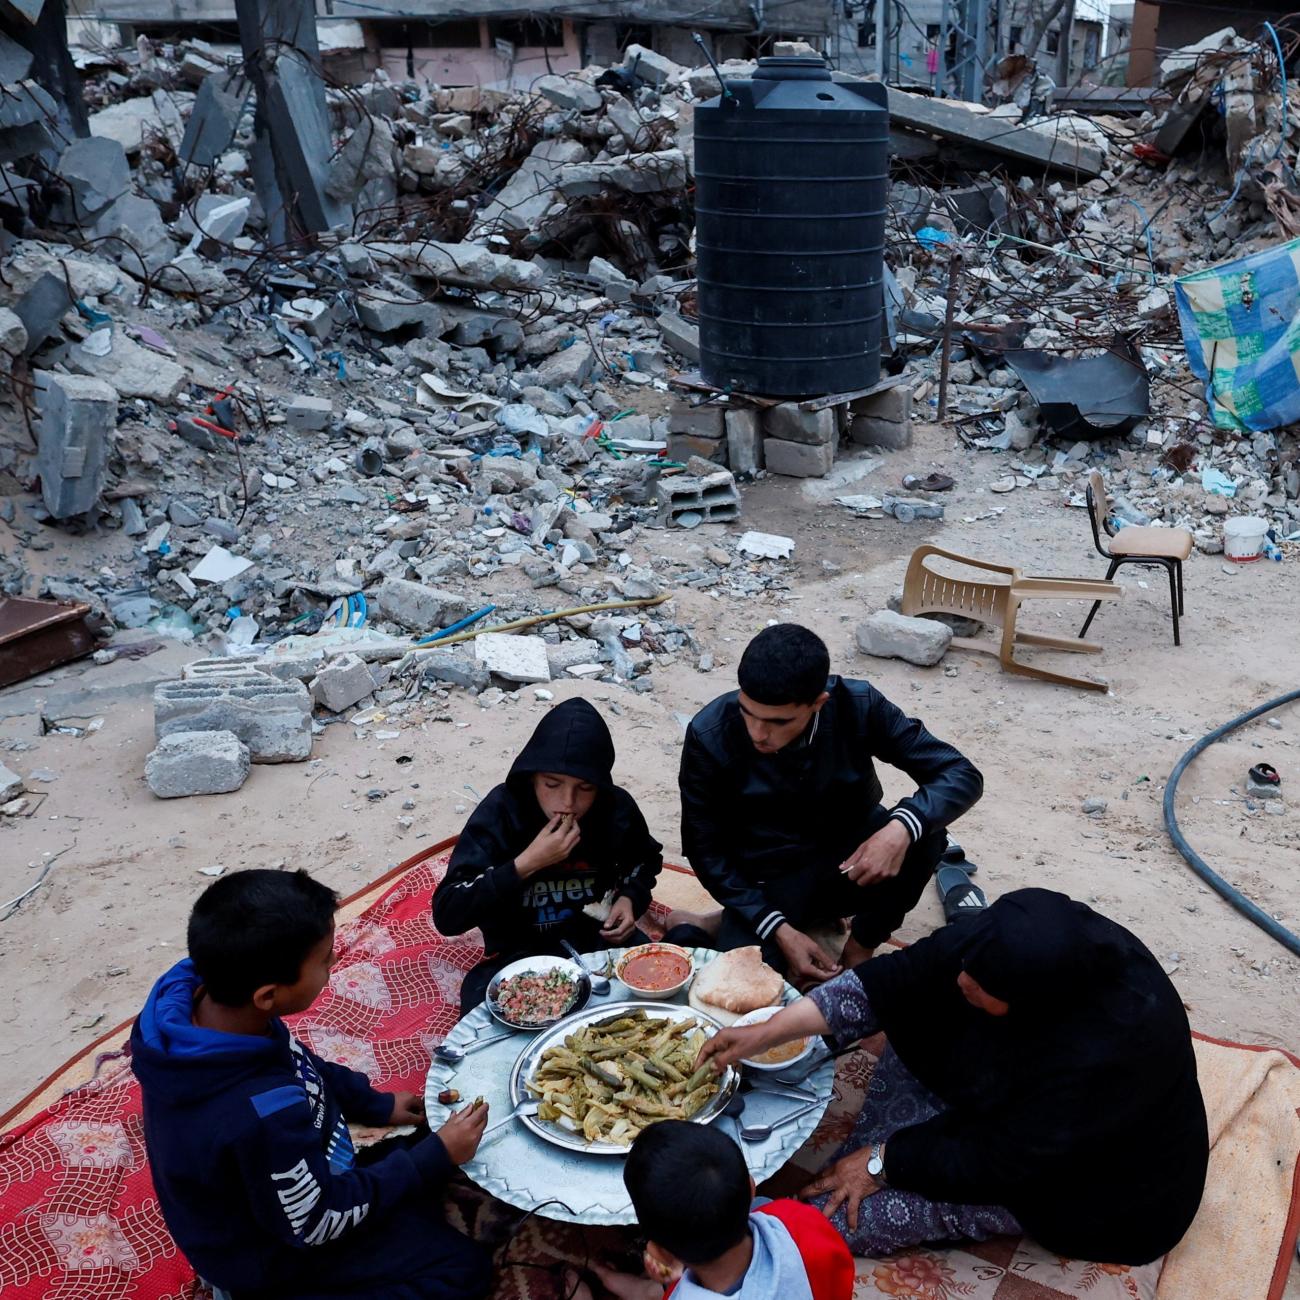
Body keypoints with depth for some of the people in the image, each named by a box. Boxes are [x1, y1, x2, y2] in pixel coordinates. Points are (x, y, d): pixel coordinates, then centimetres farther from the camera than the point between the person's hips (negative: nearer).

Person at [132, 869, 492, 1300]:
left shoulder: (197, 990, -21)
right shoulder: (261, 1117, -44)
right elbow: (320, 1222, -24)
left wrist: (376, 1103, 5)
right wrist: (438, 1156, -17)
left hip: (270, 1186, 8)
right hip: (268, 1253, -8)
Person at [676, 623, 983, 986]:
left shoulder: (857, 706, -21)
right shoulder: (710, 735, -22)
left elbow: (961, 774, -18)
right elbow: (705, 849, -12)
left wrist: (902, 827, -39)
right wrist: (780, 930, -21)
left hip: (850, 861, 1)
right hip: (768, 881, -1)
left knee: (923, 835, -29)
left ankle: (861, 948, -2)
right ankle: (814, 914, 8)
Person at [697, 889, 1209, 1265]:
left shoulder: (1108, 1049, -40)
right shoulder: (1030, 944, -22)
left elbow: (1000, 1163, -29)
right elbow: (895, 978, -18)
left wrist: (881, 1161, -17)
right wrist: (765, 1034, -19)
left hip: (1085, 1178, -8)